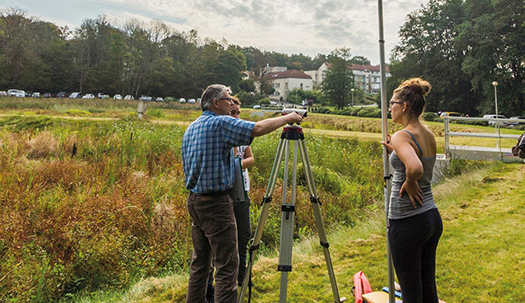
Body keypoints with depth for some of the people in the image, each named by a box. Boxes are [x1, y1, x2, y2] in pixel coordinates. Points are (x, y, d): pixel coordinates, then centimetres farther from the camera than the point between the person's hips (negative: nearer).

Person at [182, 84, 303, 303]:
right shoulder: (221, 123, -12)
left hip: (194, 201, 9)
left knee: (200, 261, 16)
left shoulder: (190, 129, 15)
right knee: (226, 264, -5)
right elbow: (258, 128, -22)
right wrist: (287, 118, -9)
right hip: (215, 203, -9)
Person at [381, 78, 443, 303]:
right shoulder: (429, 135, 8)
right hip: (432, 217, 8)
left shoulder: (402, 136, -17)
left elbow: (415, 168, -36)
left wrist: (409, 183, -17)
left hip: (407, 222, -8)